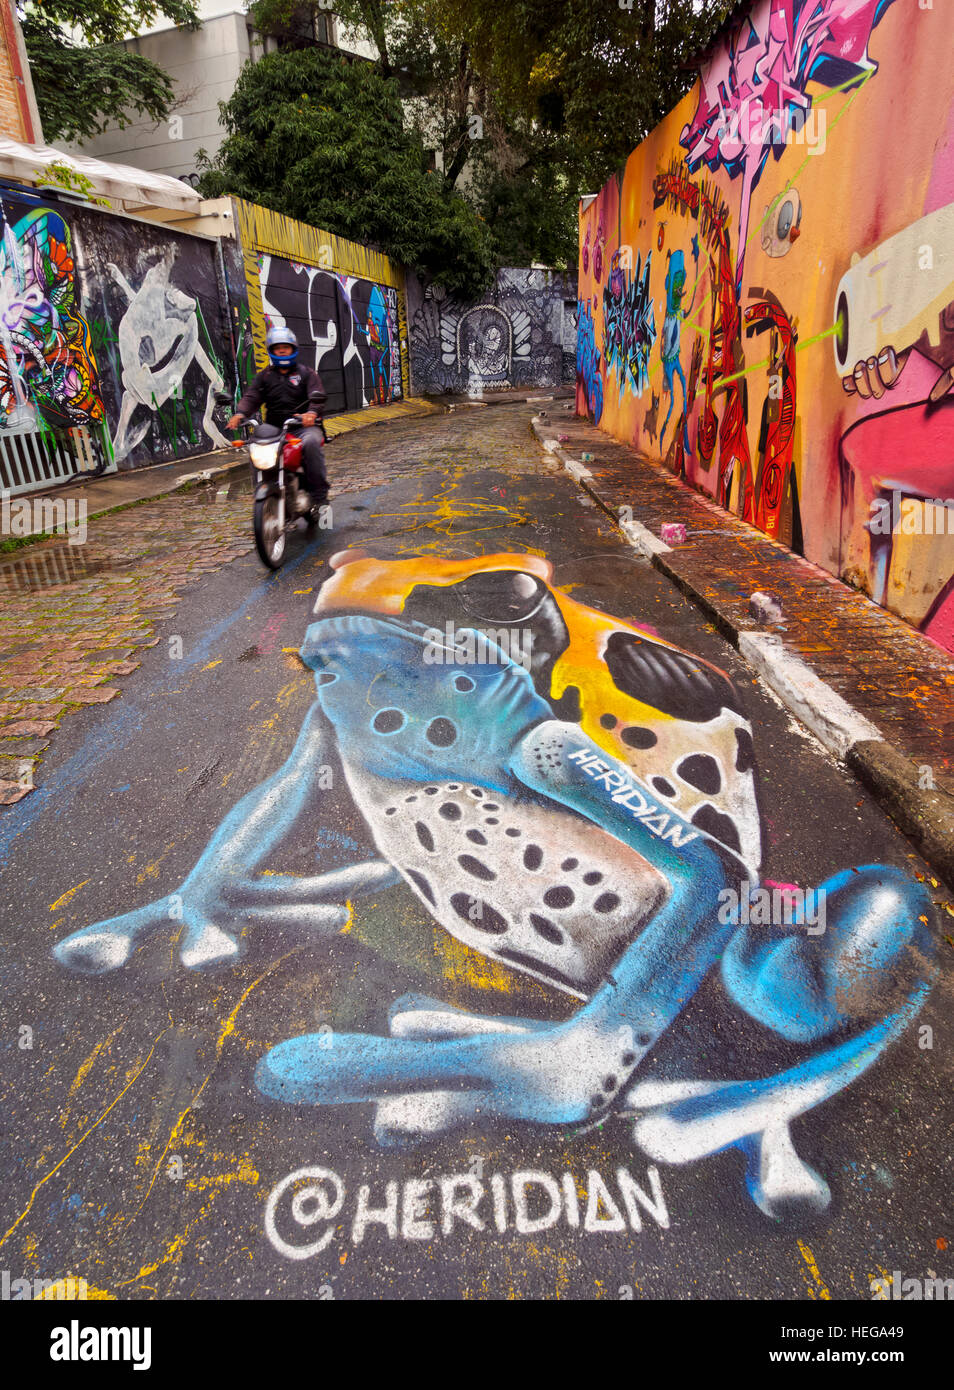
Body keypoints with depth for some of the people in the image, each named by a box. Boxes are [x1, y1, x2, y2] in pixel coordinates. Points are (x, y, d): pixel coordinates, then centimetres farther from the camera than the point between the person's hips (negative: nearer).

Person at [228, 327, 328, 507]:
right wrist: (240, 414, -18)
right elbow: (251, 396, 6)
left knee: (311, 443, -36)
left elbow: (318, 396, -4)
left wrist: (312, 413, -29)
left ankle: (319, 496, -32)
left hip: (303, 426, -3)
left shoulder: (306, 373, 12)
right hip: (274, 429, 3)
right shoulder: (264, 376, 20)